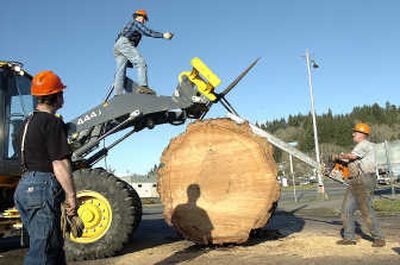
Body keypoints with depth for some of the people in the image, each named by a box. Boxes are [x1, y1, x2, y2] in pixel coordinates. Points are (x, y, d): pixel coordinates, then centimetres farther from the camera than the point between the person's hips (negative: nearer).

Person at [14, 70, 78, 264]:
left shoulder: (28, 122, 17)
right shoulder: (53, 123, -12)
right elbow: (60, 164, -17)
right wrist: (71, 195, -12)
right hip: (43, 188, -10)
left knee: (54, 245, 17)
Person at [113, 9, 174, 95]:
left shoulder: (130, 24, 37)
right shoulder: (136, 23, 9)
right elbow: (147, 32, -5)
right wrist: (163, 35, -7)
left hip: (116, 46, 9)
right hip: (124, 43, -9)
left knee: (120, 71, -3)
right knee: (141, 63, -20)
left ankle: (118, 93, -14)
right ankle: (143, 86, -37)